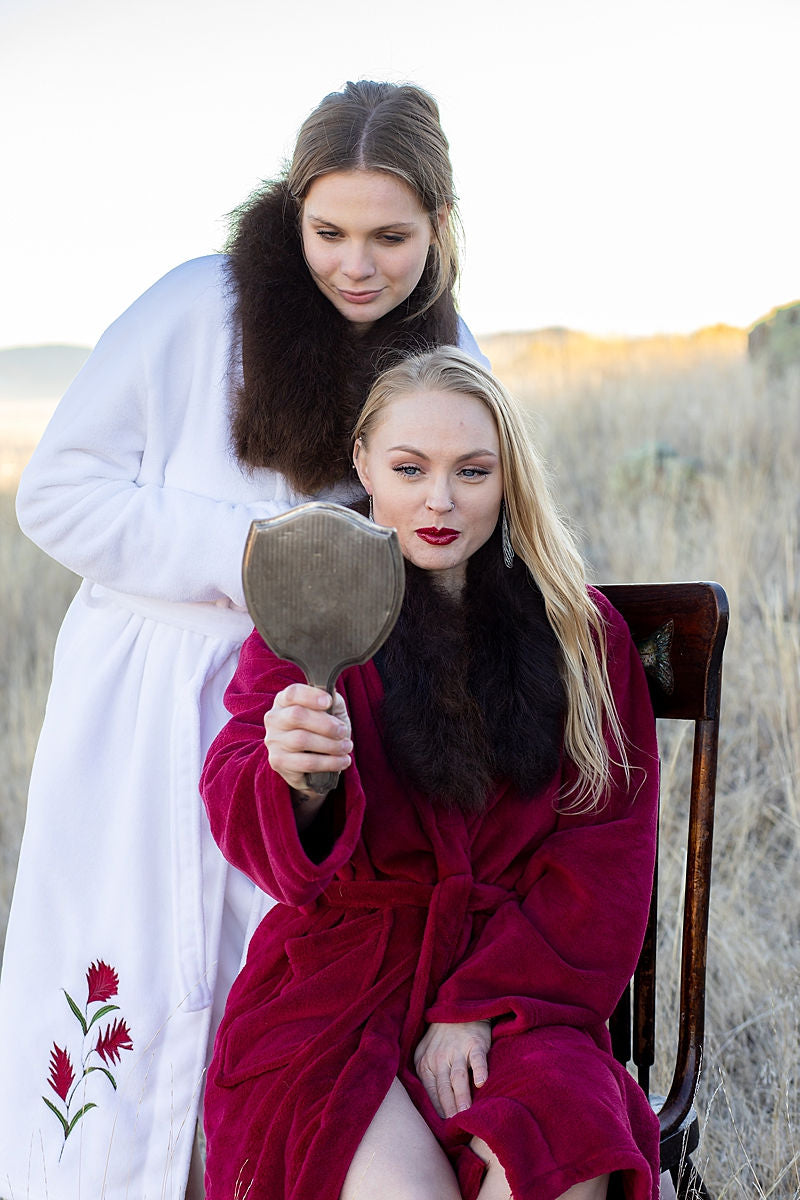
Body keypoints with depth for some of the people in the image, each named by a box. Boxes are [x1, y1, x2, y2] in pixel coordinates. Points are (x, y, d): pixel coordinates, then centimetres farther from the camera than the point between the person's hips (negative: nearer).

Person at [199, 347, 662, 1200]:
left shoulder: (581, 632, 8)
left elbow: (604, 849, 5)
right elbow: (237, 806, -9)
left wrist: (482, 1005, -8)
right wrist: (295, 780, -35)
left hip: (518, 981, 1)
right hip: (341, 975, -1)